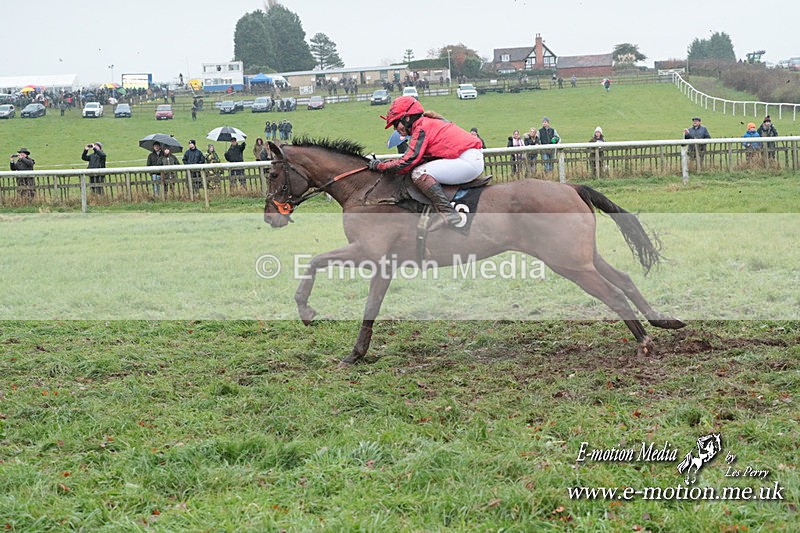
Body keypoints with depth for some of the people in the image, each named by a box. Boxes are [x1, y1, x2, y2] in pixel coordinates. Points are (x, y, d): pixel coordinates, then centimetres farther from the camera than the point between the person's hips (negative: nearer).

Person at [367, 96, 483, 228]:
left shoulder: (421, 128, -9)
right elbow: (414, 158, 17)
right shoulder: (428, 123, 20)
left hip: (469, 161, -11)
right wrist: (386, 163, 11)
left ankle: (447, 212, -24)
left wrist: (379, 165, -3)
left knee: (419, 173, -19)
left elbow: (408, 162, -14)